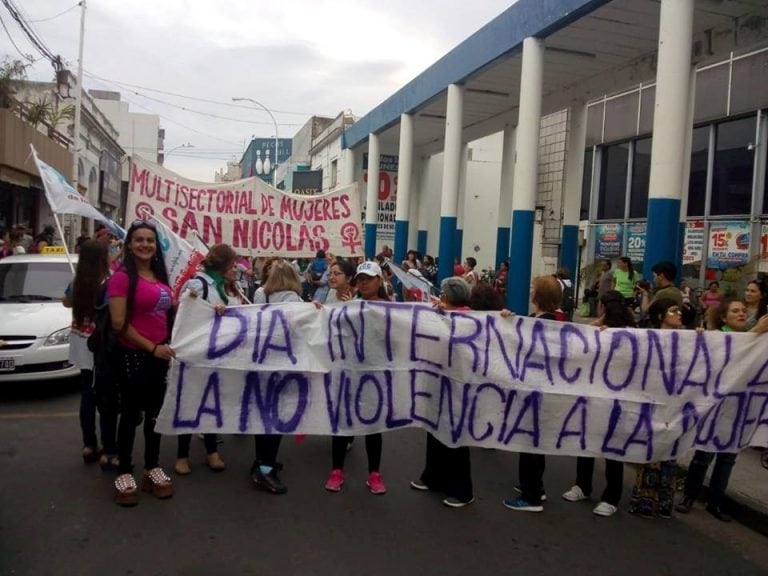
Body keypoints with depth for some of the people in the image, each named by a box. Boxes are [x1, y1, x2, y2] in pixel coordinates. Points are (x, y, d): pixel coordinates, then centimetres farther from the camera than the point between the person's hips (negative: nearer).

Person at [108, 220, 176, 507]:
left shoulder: (160, 276, 10)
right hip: (132, 355, -7)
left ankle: (152, 468, 28)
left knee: (155, 413, 14)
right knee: (131, 414, 4)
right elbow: (119, 323, -17)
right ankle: (124, 473, 19)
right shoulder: (122, 277, -12)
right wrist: (152, 346, -17)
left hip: (159, 355, 7)